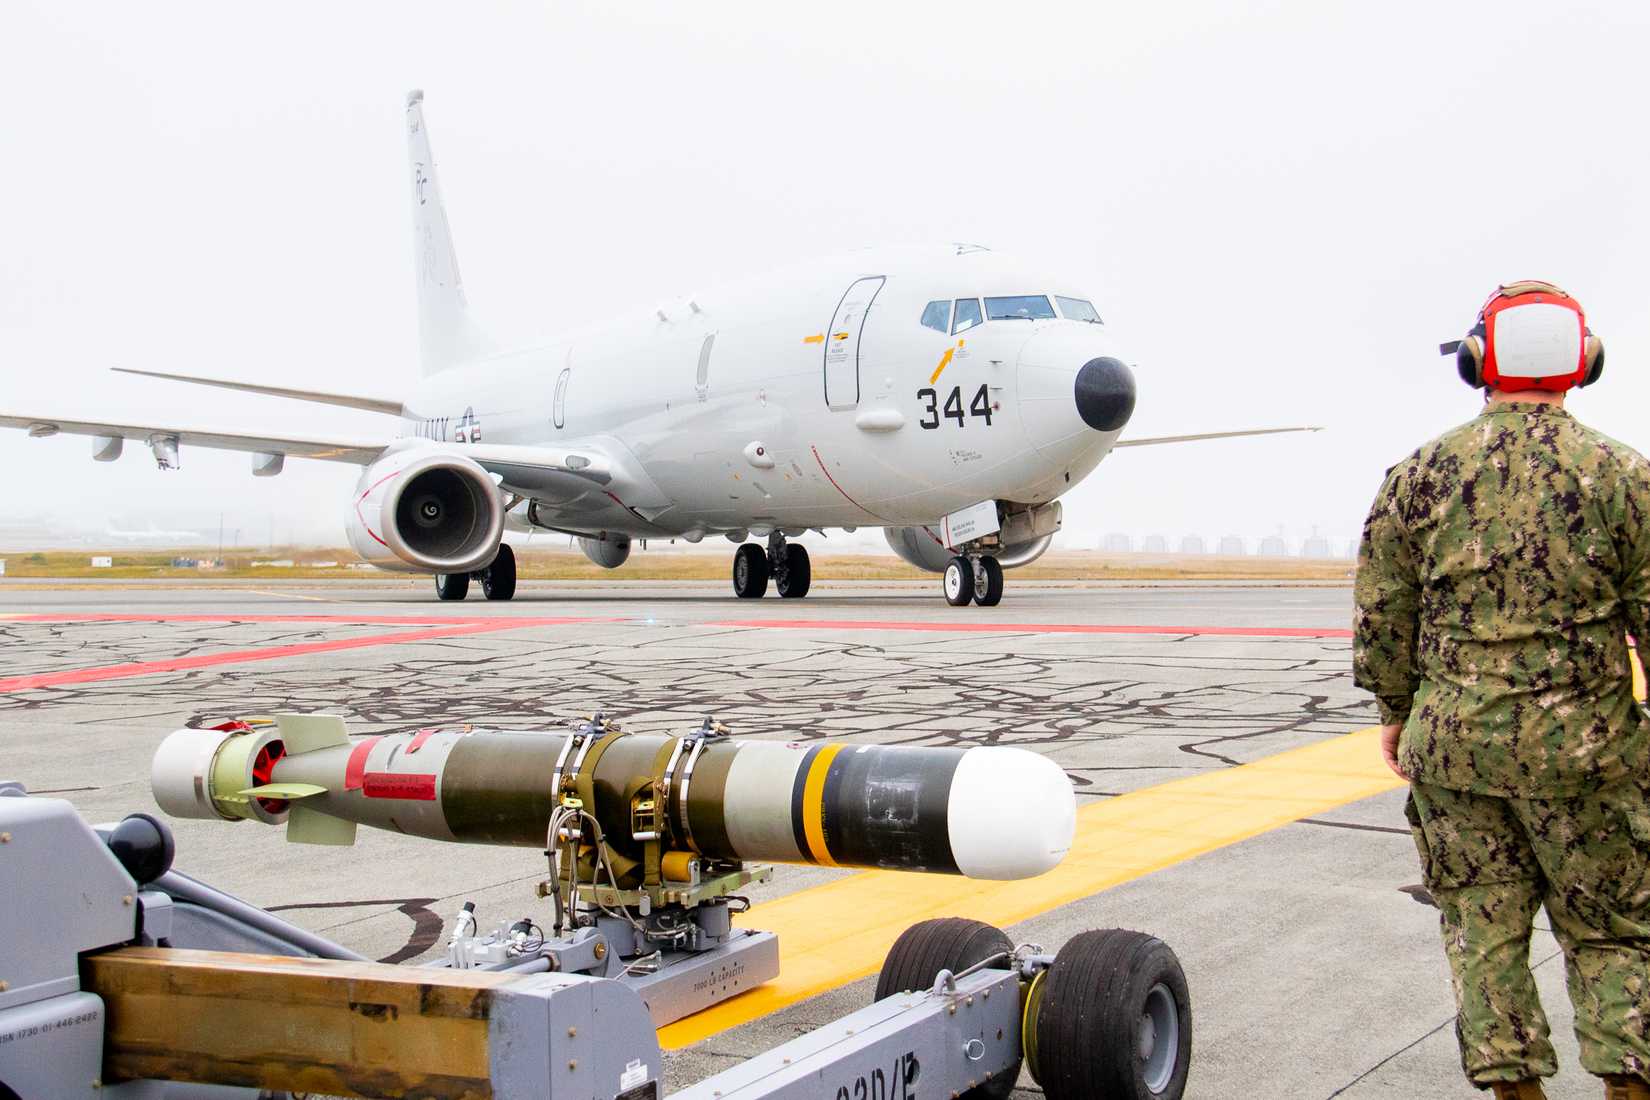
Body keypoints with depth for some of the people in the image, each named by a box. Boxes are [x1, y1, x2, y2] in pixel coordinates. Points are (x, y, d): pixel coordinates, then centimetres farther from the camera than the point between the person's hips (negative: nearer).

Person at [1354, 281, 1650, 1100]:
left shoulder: (1420, 475, -1)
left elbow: (1381, 615, 2)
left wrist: (1397, 711, 14)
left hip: (1452, 737, 1)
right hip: (1583, 742, -1)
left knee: (1483, 922, 11)